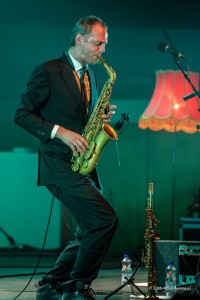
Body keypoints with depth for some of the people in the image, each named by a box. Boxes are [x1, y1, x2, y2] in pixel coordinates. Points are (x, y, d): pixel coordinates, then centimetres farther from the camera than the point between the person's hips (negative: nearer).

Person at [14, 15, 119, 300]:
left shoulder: (90, 74, 17)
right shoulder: (47, 72, -7)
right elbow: (22, 114, -9)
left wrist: (100, 119, 2)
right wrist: (59, 132, -19)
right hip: (60, 166, -9)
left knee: (90, 232, 8)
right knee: (106, 220, -18)